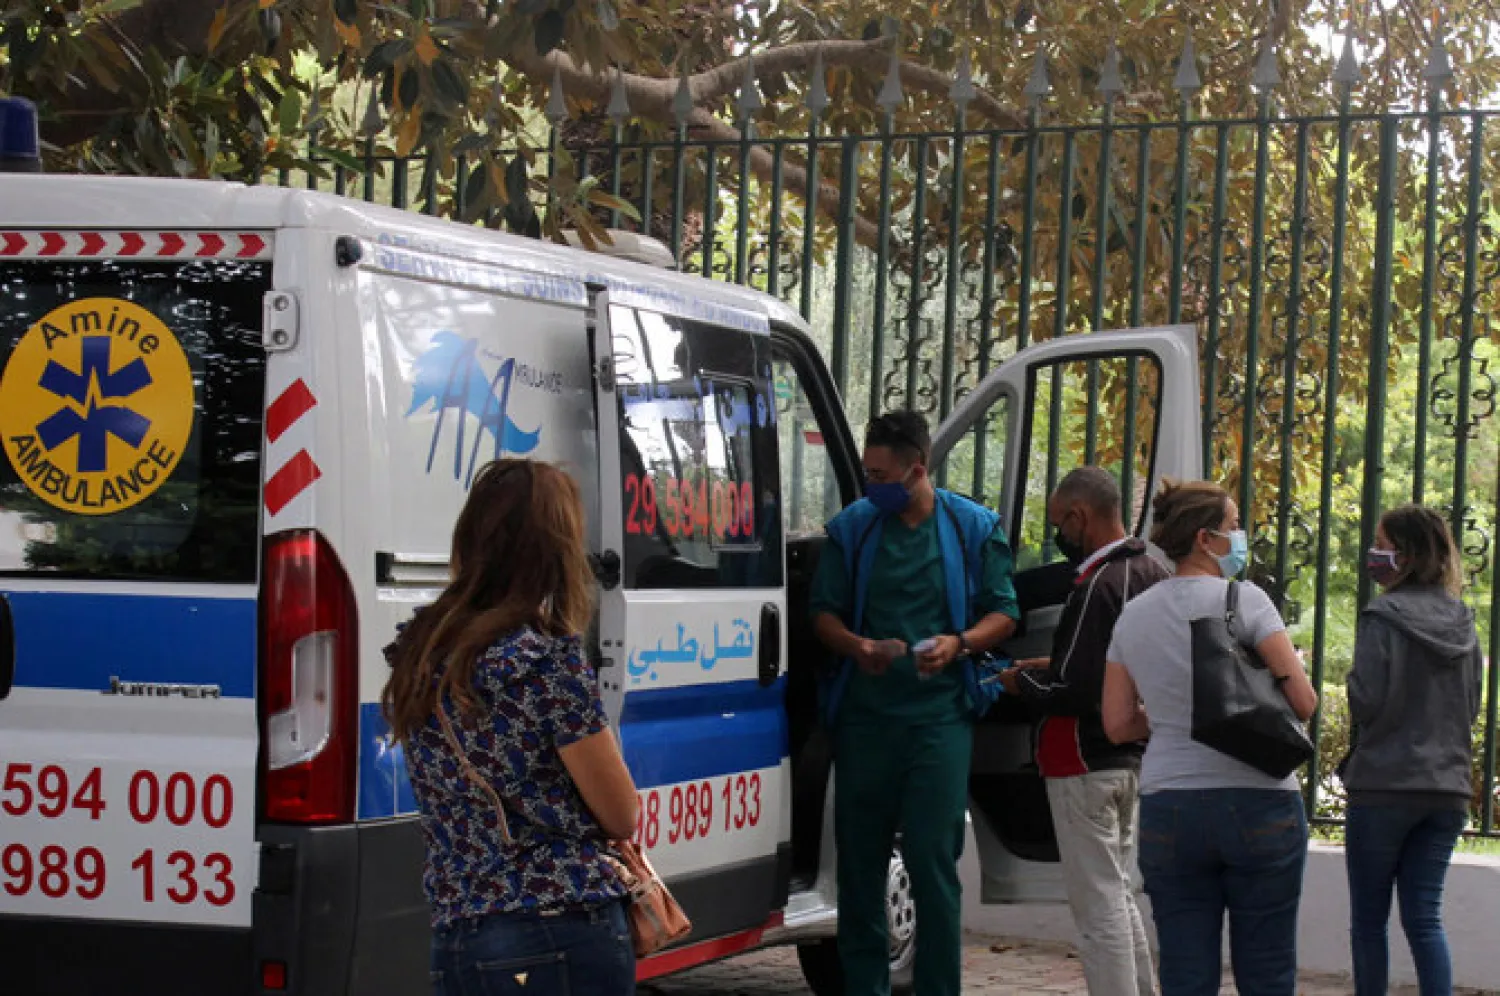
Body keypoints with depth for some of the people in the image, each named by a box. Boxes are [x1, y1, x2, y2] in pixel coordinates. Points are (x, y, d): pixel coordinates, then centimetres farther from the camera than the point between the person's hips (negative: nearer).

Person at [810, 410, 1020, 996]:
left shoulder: (973, 528, 3)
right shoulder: (852, 528, 6)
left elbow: (1004, 615, 7)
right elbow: (824, 614, 10)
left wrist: (959, 644, -13)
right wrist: (857, 646, -11)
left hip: (939, 713, -2)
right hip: (864, 713, 2)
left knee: (933, 860, -5)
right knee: (859, 860, 6)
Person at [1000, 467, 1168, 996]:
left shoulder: (1097, 588, -21)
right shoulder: (1151, 573, 9)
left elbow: (1077, 692, -24)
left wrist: (1023, 684, -7)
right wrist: (1052, 667, 13)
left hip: (1086, 763, -10)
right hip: (1131, 757, 10)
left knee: (1098, 905, -4)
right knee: (1120, 896, 19)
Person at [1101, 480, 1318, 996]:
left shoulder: (1132, 616, 9)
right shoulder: (1244, 599, -6)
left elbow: (1118, 725, 11)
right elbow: (1303, 701, -9)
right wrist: (1292, 664, 11)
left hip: (1168, 811, 4)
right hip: (1257, 802, -4)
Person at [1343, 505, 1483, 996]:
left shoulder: (1384, 618, -12)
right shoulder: (1461, 622, 8)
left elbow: (1367, 701, -15)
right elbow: (1471, 708, 14)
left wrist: (1351, 679, 4)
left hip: (1385, 786, -5)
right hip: (1448, 789, 6)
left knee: (1369, 919, 5)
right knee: (1424, 917, 6)